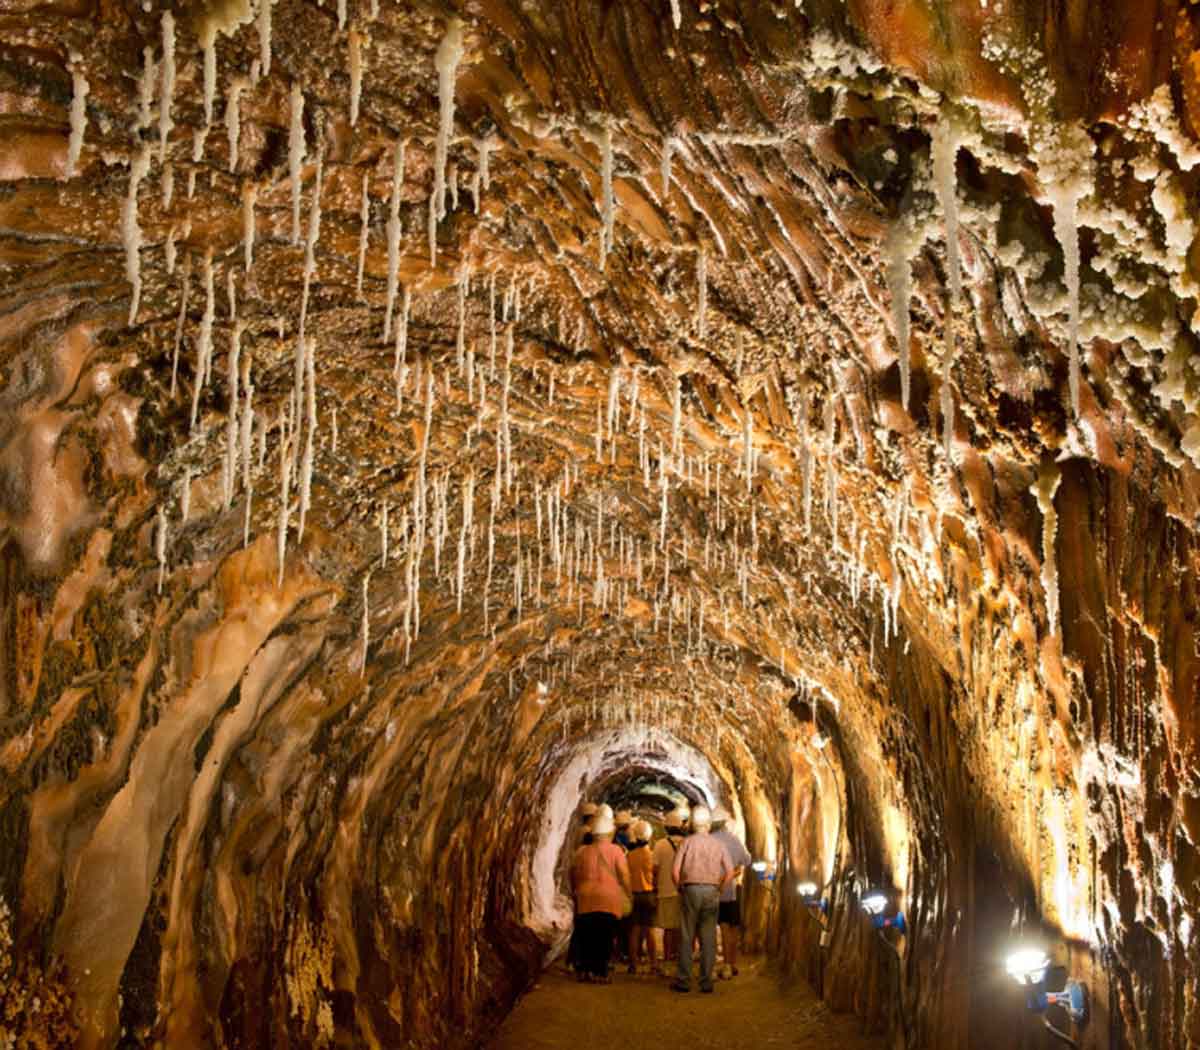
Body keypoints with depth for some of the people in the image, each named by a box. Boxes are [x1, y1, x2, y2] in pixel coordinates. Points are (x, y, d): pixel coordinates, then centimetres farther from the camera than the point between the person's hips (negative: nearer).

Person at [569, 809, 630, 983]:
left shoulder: (581, 851, 7)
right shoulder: (615, 850, -3)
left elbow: (573, 875, 14)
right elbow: (624, 876, -6)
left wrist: (576, 893, 25)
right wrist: (627, 895, 5)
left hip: (585, 900, 3)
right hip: (608, 900, -3)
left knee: (586, 937, 11)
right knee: (605, 938, 2)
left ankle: (585, 970, 9)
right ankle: (600, 972, -2)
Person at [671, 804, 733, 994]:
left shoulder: (687, 841, -1)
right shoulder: (719, 844, 4)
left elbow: (675, 870, -8)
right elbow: (730, 872, -1)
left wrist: (680, 888, 6)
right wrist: (719, 890, 10)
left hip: (690, 890, -1)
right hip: (711, 892, 2)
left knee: (686, 937, 5)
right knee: (708, 939, 7)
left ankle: (684, 980, 6)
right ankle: (706, 981, 8)